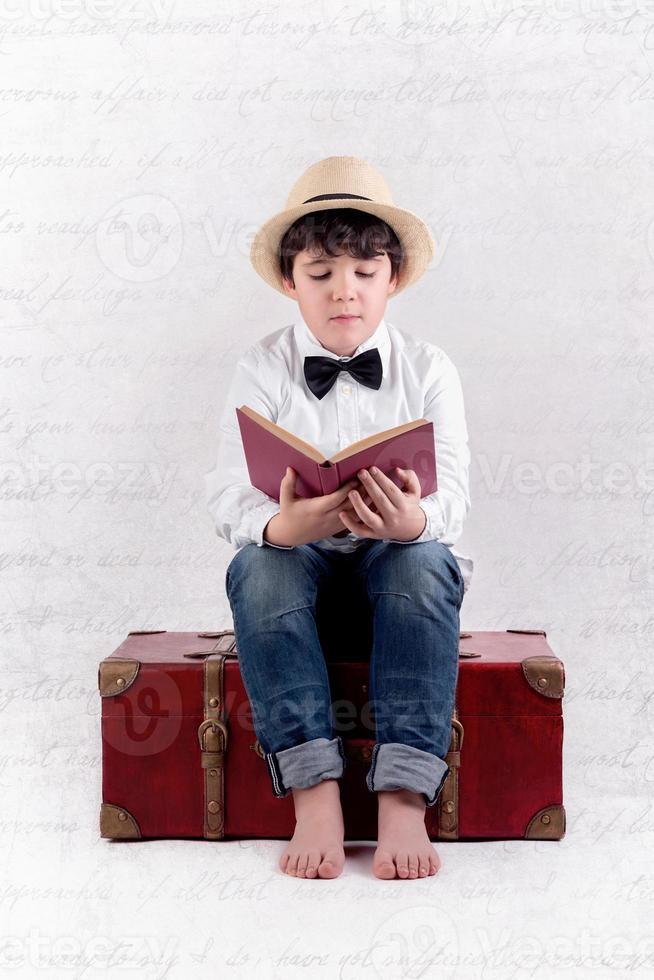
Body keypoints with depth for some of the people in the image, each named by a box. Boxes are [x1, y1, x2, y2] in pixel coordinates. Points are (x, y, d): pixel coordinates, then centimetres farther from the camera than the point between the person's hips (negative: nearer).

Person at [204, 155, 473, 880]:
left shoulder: (428, 369, 1)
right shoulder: (261, 370, 0)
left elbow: (453, 494, -10)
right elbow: (229, 496, -11)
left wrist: (415, 520, -36)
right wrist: (283, 526, -36)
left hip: (397, 552, 0)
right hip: (295, 552, 0)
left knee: (425, 562, -33)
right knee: (258, 566, -33)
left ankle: (403, 796, -37)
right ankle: (313, 789, -36)